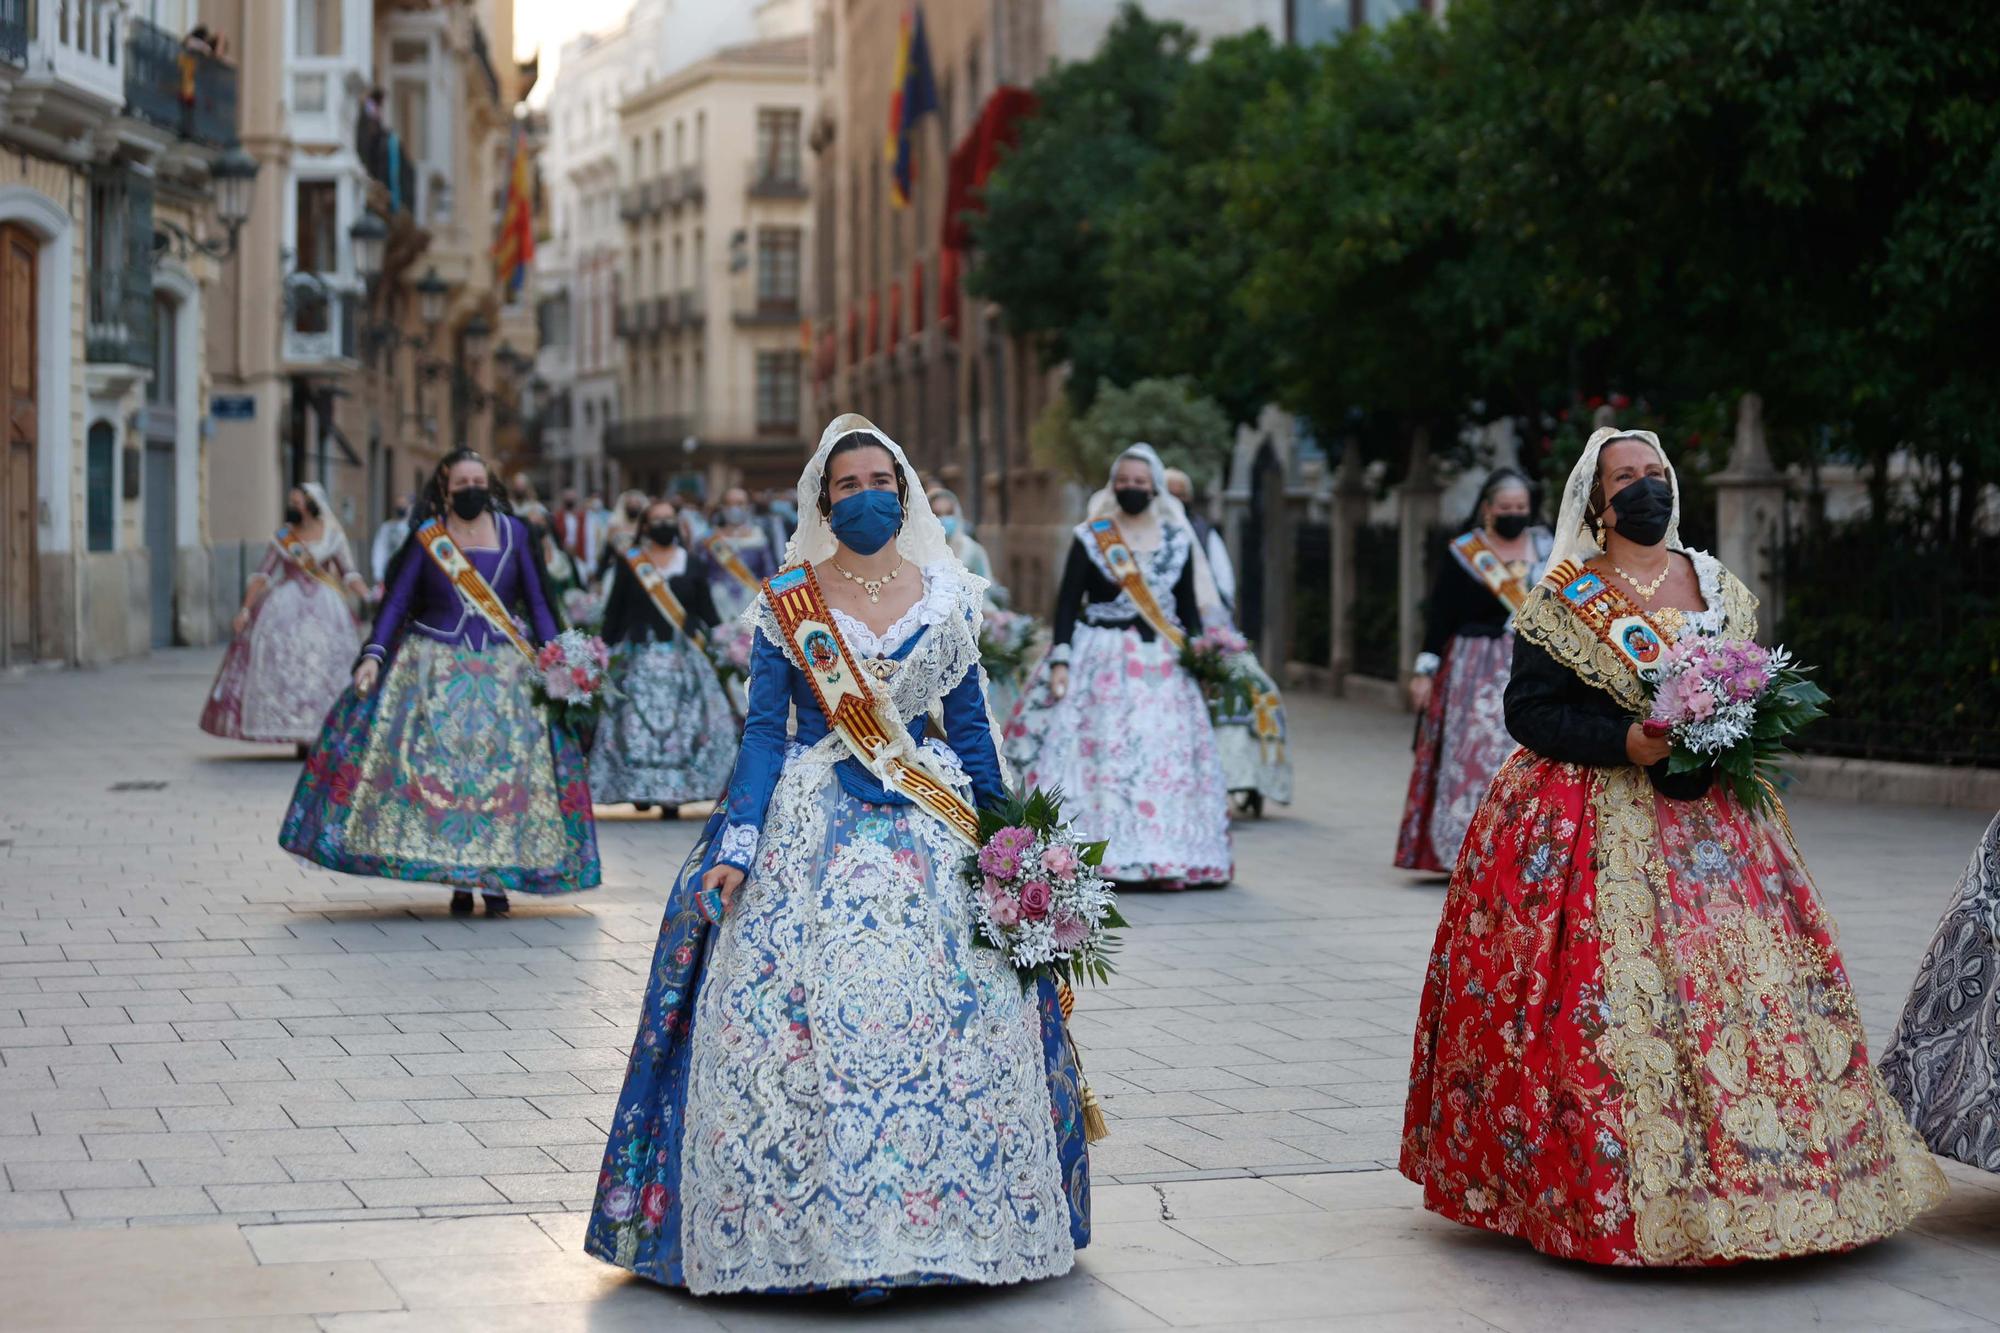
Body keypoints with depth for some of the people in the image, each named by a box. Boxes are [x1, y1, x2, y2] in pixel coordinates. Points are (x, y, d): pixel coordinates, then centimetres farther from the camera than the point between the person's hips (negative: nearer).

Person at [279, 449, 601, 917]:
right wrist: (372, 656, -12)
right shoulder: (425, 538, 2)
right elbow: (396, 601, 1)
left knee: (502, 765, -5)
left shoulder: (514, 533, 5)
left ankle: (495, 877, 3)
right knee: (438, 764, -6)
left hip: (502, 669, 1)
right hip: (436, 669, -1)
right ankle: (459, 882, 0)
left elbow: (537, 602, 8)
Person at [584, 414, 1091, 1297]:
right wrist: (735, 849, -10)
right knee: (801, 1025, -8)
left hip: (930, 826, 2)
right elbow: (764, 730, -1)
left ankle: (930, 1217, 7)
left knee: (946, 1020, -4)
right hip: (810, 826, -2)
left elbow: (969, 726, 12)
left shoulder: (947, 595, 8)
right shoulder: (787, 599, 2)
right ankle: (806, 1233, 2)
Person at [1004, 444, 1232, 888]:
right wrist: (1059, 661, -9)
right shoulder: (1091, 537, 2)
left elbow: (1189, 605, 14)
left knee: (1167, 759, -1)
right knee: (1099, 755, -8)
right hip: (1103, 662, -2)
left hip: (1164, 666, 2)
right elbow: (1067, 603, 0)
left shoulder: (1177, 539, 9)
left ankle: (1167, 858, 4)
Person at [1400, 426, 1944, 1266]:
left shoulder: (1724, 593, 12)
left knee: (1748, 992, 0)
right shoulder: (1564, 603, 0)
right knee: (1610, 1006, -10)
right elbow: (1529, 710, -5)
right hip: (1596, 827, -4)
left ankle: (1745, 1178, 9)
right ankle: (1606, 1189, -2)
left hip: (1708, 816, 4)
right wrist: (1627, 742, -18)